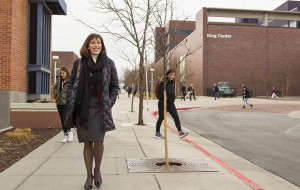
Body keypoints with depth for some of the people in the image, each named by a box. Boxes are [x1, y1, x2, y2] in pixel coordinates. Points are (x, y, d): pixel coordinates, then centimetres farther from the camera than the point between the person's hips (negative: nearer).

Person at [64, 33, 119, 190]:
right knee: (87, 142, 6)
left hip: (100, 109, -1)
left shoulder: (109, 63, 5)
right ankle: (89, 175, 19)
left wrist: (110, 102, -3)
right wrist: (72, 103, -2)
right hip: (83, 109, 1)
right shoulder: (79, 63, 7)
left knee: (98, 141, -7)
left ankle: (97, 171, 19)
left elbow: (115, 86, 8)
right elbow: (71, 84, 8)